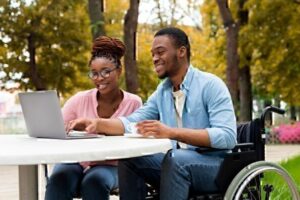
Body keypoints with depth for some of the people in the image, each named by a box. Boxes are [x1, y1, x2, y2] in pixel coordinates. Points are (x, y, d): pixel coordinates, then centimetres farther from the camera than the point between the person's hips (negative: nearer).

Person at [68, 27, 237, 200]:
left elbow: (228, 136, -23)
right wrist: (97, 124, -14)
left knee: (175, 159, -33)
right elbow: (132, 122, 6)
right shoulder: (162, 90, 12)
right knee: (129, 158, -9)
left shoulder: (210, 85, -11)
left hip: (216, 164, -6)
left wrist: (171, 132, -32)